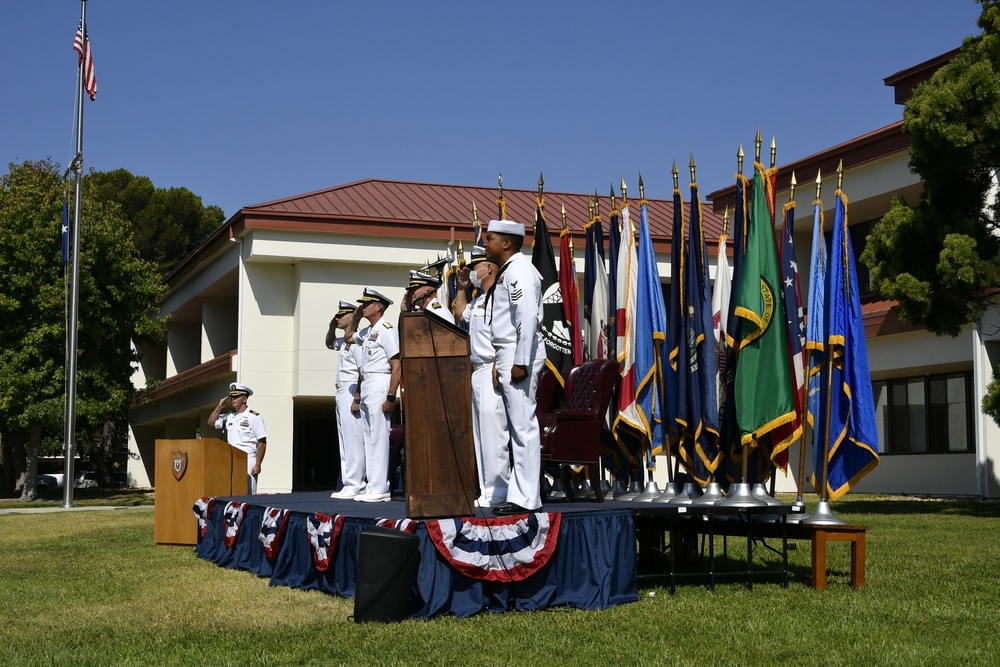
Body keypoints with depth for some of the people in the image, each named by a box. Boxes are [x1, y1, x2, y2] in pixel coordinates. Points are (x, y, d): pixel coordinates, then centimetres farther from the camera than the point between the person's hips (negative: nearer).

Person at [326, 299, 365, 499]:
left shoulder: (356, 341, -14)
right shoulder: (343, 341, 16)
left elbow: (363, 372, -20)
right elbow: (329, 343, 39)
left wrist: (357, 398, -23)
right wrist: (332, 326, 20)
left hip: (351, 393, -11)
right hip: (341, 393, 11)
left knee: (353, 441, -10)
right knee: (345, 442, 11)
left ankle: (355, 486, -10)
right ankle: (349, 484, 15)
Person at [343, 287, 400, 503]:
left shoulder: (386, 329, -11)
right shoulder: (367, 331, 16)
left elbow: (397, 366, -17)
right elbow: (348, 335, 40)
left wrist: (391, 397, -22)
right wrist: (356, 315, 23)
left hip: (379, 386, -10)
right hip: (365, 386, 10)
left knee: (378, 437, -9)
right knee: (368, 438, 10)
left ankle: (379, 489, -8)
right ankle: (373, 486, 14)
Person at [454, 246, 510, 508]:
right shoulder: (479, 300, 21)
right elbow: (461, 315, 41)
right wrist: (461, 288, 30)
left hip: (493, 370, -11)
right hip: (477, 373, 11)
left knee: (493, 432, -11)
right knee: (480, 434, 10)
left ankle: (496, 492, -8)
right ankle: (486, 491, 14)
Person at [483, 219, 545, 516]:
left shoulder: (519, 270, -11)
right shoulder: (507, 271, 20)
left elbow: (528, 317, -21)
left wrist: (520, 362, -23)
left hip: (520, 355, -11)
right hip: (507, 355, 11)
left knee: (523, 427, -8)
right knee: (519, 427, 11)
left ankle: (526, 499, -6)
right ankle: (521, 493, 16)